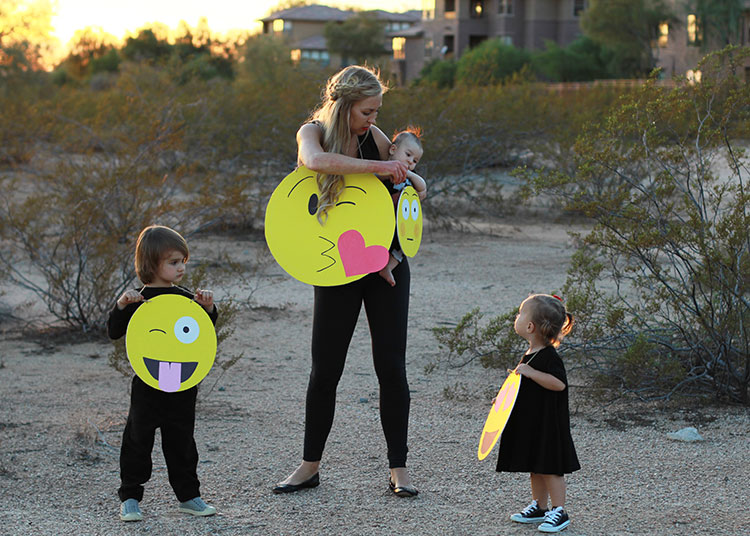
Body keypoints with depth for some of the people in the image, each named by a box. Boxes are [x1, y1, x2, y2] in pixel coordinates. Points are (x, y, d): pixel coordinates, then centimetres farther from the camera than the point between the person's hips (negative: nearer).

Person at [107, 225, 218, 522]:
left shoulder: (186, 299, 6)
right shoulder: (139, 300, -7)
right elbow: (114, 331, -10)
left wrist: (208, 308, -6)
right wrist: (122, 306, -25)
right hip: (148, 385, -4)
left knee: (182, 442, 12)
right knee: (138, 441, 4)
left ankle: (188, 496, 22)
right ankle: (130, 498, 15)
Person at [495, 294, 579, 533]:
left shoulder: (549, 356, -19)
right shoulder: (530, 354, 11)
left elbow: (559, 383, -31)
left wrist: (530, 372, -33)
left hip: (547, 423, -9)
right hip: (531, 422, 9)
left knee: (549, 467, -3)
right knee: (536, 467, 17)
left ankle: (559, 511, 5)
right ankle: (539, 507, 28)